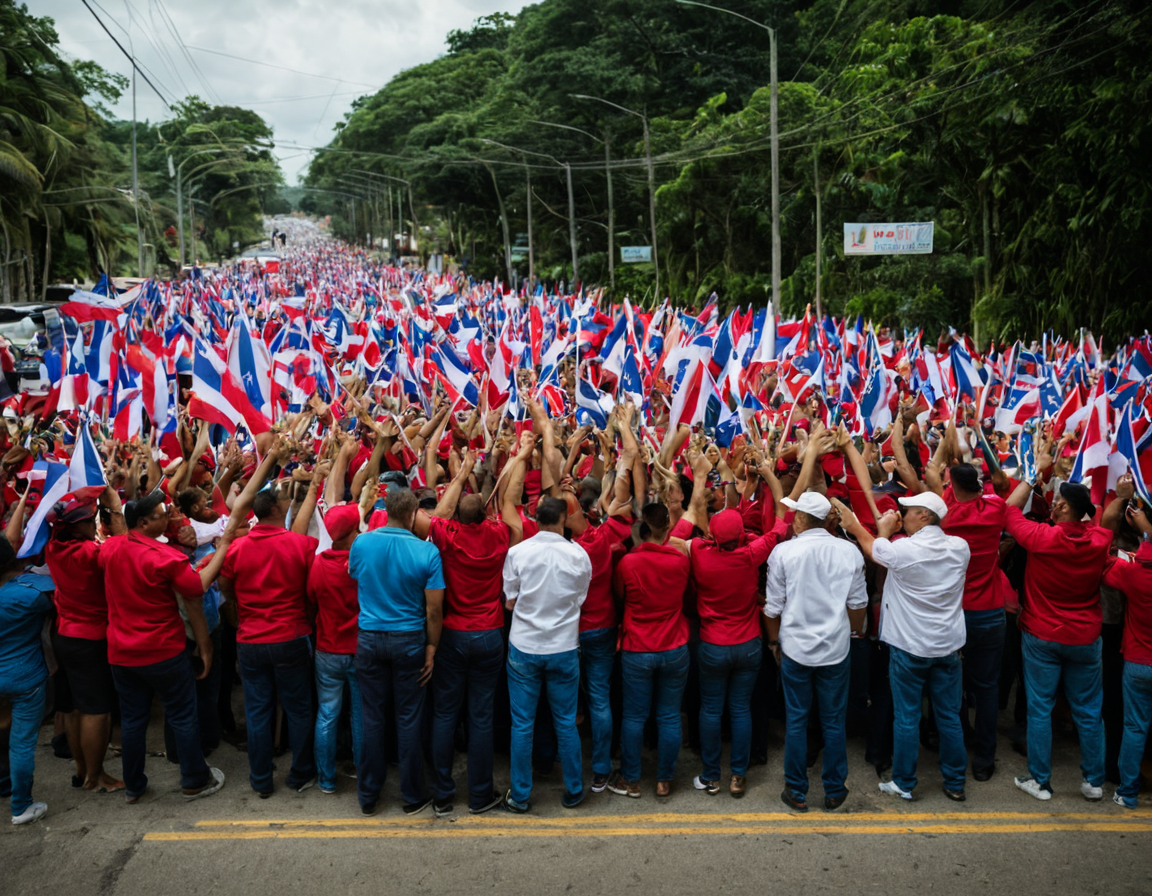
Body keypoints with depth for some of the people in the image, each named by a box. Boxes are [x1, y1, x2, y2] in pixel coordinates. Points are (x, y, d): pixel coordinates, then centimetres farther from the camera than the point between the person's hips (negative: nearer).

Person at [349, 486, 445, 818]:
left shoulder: (361, 544, -7)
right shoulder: (426, 552, -14)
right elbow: (434, 609, -11)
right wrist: (431, 648, -1)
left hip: (369, 638, 2)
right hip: (409, 641, -2)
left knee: (372, 719, 12)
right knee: (409, 720, 9)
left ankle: (368, 796, 23)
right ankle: (413, 797, 21)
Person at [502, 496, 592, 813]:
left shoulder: (517, 552, -9)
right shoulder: (578, 555, -7)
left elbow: (509, 601, -2)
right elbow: (581, 601, 2)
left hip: (524, 647, 0)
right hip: (564, 648, 1)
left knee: (521, 724, 9)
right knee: (566, 723, 13)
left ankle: (520, 796, 17)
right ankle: (573, 791, 24)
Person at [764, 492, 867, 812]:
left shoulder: (783, 551, -11)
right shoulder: (849, 551, -5)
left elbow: (773, 606, -5)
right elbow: (858, 603, 3)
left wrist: (774, 640, 10)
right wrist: (852, 633, 20)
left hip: (795, 649, -1)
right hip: (836, 650, 2)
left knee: (796, 721, 9)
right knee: (834, 722, 12)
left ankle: (796, 792, 18)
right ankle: (835, 791, 23)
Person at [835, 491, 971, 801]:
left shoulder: (902, 550, -19)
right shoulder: (959, 547, -4)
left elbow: (873, 549, 0)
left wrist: (854, 525, 17)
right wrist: (889, 533, 12)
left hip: (909, 647, -4)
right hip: (948, 645, 4)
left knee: (907, 717, 7)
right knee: (950, 716, 13)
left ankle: (904, 783, 18)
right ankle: (955, 784, 24)